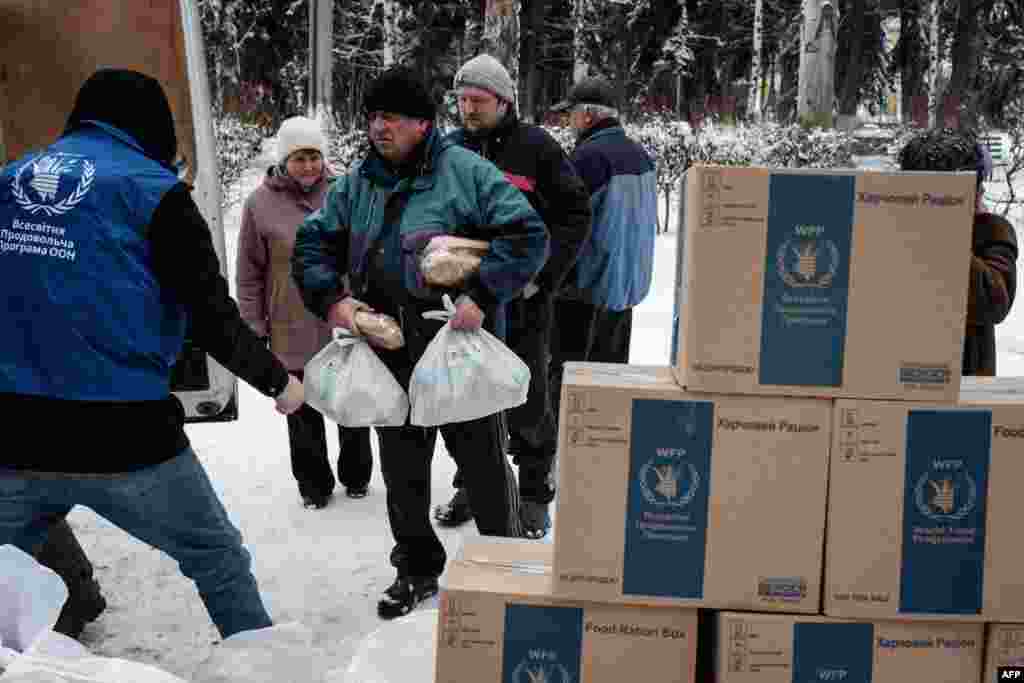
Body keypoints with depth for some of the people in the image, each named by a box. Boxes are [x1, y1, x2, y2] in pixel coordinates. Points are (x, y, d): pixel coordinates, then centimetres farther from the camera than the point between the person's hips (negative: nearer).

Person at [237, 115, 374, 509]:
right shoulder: (261, 203, -6)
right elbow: (249, 273, 0)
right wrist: (253, 326, -1)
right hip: (293, 330, -1)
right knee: (304, 412, 11)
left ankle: (356, 475, 34)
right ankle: (314, 483, 27)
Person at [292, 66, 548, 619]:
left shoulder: (466, 172, -10)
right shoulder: (356, 183, 7)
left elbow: (527, 235, -14)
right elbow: (312, 242, 12)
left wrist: (482, 296, -23)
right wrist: (332, 298, -6)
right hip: (389, 353, 5)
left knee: (482, 460, 8)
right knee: (402, 467, 16)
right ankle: (417, 568, 35)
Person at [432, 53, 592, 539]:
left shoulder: (536, 147, -5)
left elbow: (575, 215, -5)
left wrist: (541, 276, -13)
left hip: (523, 301, -4)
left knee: (528, 406, 5)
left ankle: (534, 495, 19)